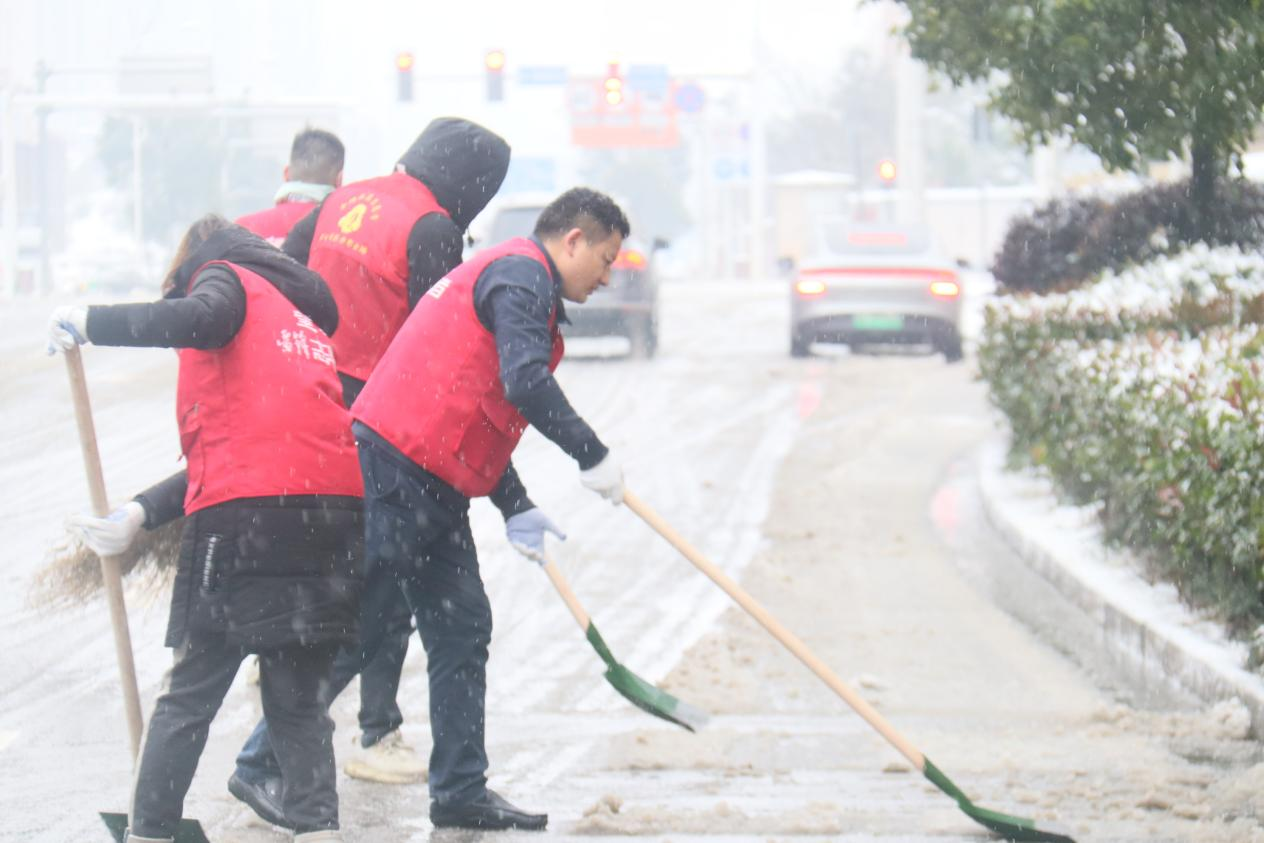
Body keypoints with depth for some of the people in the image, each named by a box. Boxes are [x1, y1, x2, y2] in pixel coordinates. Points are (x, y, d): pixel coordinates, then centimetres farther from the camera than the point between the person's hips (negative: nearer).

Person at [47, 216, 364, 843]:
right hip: (335, 512, 6)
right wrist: (139, 514, 20)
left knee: (190, 694, 3)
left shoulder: (225, 276, 10)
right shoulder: (304, 314, 31)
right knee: (298, 698, 12)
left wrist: (88, 322, -9)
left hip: (245, 517, -6)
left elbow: (199, 319, -18)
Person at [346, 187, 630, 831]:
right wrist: (592, 456, -14)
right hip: (395, 476, -11)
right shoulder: (521, 272, -7)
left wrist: (515, 510, 20)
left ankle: (460, 791, 13)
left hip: (432, 488, 11)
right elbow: (524, 383, -22)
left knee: (462, 631, 10)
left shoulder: (509, 277, 25)